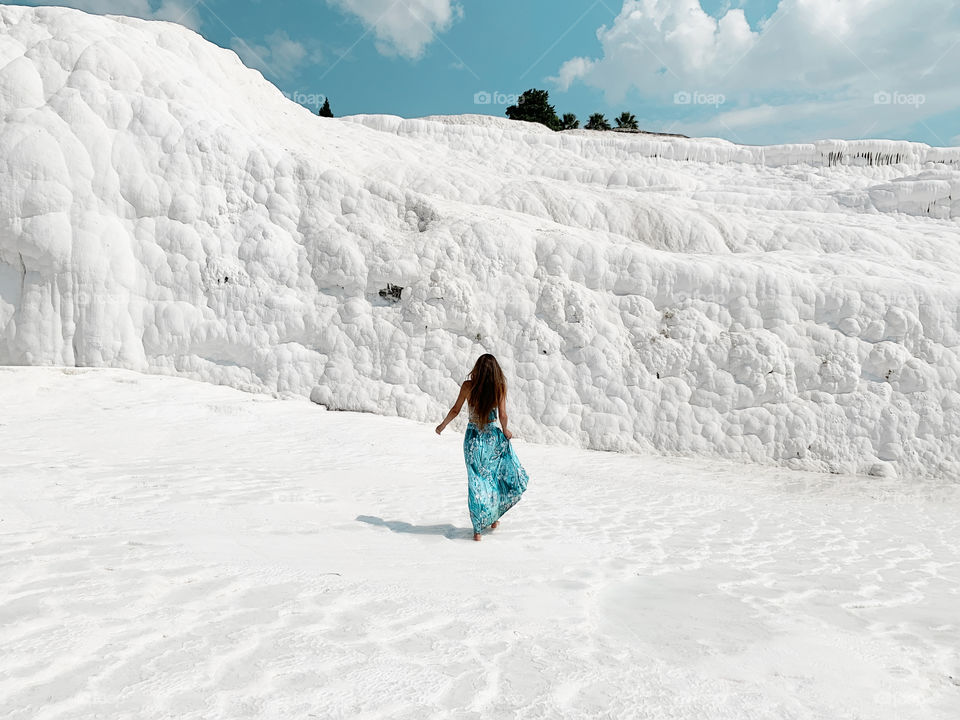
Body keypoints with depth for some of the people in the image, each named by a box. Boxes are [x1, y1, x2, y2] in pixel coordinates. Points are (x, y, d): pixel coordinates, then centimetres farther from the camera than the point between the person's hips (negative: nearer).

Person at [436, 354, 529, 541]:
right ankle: (493, 517, 27)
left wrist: (442, 425, 15)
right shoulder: (500, 386, -9)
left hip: (473, 437, 1)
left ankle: (478, 529, 8)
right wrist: (505, 431, 9)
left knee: (477, 483, 7)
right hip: (493, 436, 0)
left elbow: (455, 410, -1)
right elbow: (502, 415, -11)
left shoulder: (468, 386, -8)